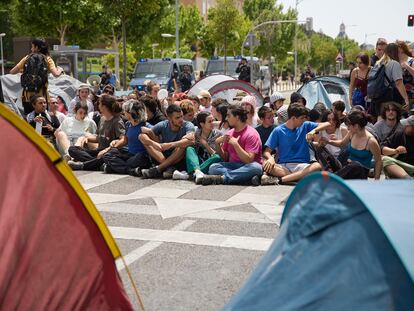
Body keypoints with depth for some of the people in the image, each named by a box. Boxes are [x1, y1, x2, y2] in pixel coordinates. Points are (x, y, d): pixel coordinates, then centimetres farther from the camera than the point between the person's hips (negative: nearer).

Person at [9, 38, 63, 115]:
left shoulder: (27, 58, 7)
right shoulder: (47, 59, 2)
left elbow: (12, 72, 7)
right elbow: (56, 74, -11)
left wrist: (21, 70, 27)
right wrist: (60, 70, 10)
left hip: (27, 96, 2)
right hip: (42, 96, -1)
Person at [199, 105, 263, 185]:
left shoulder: (251, 133, -8)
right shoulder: (230, 133, 11)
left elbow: (249, 160, -18)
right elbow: (225, 158, 13)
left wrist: (235, 144, -22)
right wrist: (217, 144, -2)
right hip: (233, 165, 4)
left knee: (256, 167, -38)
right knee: (213, 168, -20)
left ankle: (221, 178, -39)